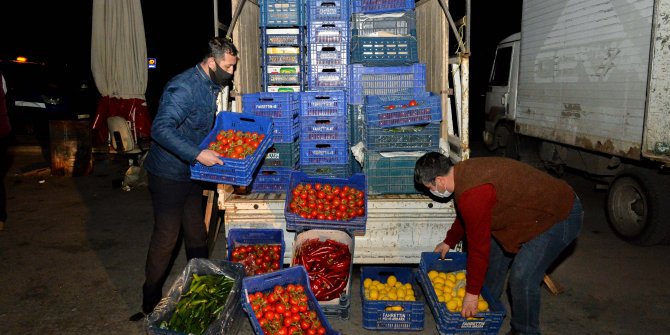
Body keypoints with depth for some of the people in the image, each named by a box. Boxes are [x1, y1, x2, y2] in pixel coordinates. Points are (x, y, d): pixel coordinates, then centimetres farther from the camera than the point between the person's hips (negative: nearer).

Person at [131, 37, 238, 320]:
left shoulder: (211, 86, 6)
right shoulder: (184, 87, -24)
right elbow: (161, 129, -33)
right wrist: (198, 154, -37)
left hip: (191, 174, 9)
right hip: (169, 176, -9)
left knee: (196, 234, 18)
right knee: (166, 238, 0)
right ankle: (151, 304, 17)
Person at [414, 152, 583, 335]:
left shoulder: (472, 194, -32)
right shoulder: (463, 171, -2)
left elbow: (478, 246, -25)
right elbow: (464, 216, 18)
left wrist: (472, 293, -14)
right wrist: (448, 242, 31)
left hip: (561, 216, -10)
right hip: (535, 206, 10)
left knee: (522, 277, -15)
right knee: (497, 250, 20)